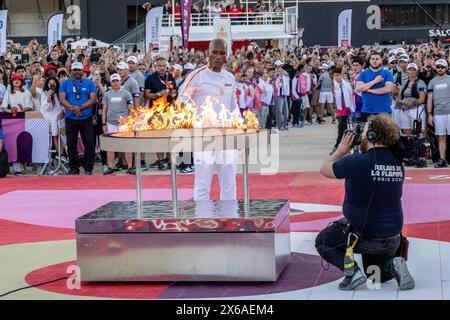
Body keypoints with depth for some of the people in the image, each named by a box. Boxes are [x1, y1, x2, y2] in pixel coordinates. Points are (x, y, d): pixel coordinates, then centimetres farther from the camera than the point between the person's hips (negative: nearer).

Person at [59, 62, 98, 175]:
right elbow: (62, 99, -2)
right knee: (71, 145, 4)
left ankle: (88, 169, 6)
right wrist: (73, 108, -17)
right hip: (71, 118, 1)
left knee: (89, 144, -3)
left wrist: (80, 107, -16)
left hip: (86, 118, -1)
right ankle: (74, 168, 13)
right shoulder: (65, 84, 9)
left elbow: (93, 99, -3)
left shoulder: (89, 83, 8)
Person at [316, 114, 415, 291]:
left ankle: (352, 270, -2)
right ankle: (392, 266, -2)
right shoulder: (398, 163, -2)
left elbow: (325, 169, -4)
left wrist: (341, 151, 9)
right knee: (377, 275, 31)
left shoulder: (357, 162, -21)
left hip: (364, 235, -6)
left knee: (322, 242, 19)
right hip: (392, 239, 6)